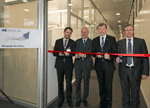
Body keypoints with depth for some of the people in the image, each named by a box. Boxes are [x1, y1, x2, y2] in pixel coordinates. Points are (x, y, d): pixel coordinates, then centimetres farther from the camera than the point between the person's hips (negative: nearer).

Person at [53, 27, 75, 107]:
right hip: (59, 64, 2)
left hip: (68, 65, -1)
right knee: (60, 83, 9)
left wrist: (68, 54, -24)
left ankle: (69, 99, 18)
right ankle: (61, 99, 24)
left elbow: (73, 53, -3)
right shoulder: (58, 41, 10)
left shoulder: (73, 42, 7)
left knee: (69, 82, 1)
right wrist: (60, 54, -15)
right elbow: (54, 53, 4)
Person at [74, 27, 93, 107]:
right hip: (78, 63, 2)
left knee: (86, 82, 6)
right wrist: (78, 55, -20)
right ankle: (78, 99, 17)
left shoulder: (91, 42, 6)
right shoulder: (77, 41, 14)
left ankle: (85, 99, 22)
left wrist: (84, 55, -26)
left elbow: (90, 52, -7)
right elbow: (76, 51, 2)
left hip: (87, 63, -1)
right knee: (77, 81, 3)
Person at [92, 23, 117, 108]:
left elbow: (115, 51, -3)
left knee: (108, 87, -1)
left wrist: (109, 56, -22)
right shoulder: (95, 40, 11)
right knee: (101, 86, 15)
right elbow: (93, 52, 11)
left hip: (108, 66, -3)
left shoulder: (112, 39, 1)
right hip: (99, 66, 3)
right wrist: (96, 54, -12)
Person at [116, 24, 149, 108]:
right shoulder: (120, 42, 7)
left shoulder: (141, 41, 1)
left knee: (135, 93, 9)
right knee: (125, 92, 14)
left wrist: (145, 72, -8)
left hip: (135, 71, -2)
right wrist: (117, 59, -13)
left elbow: (145, 58, -1)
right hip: (124, 71, 2)